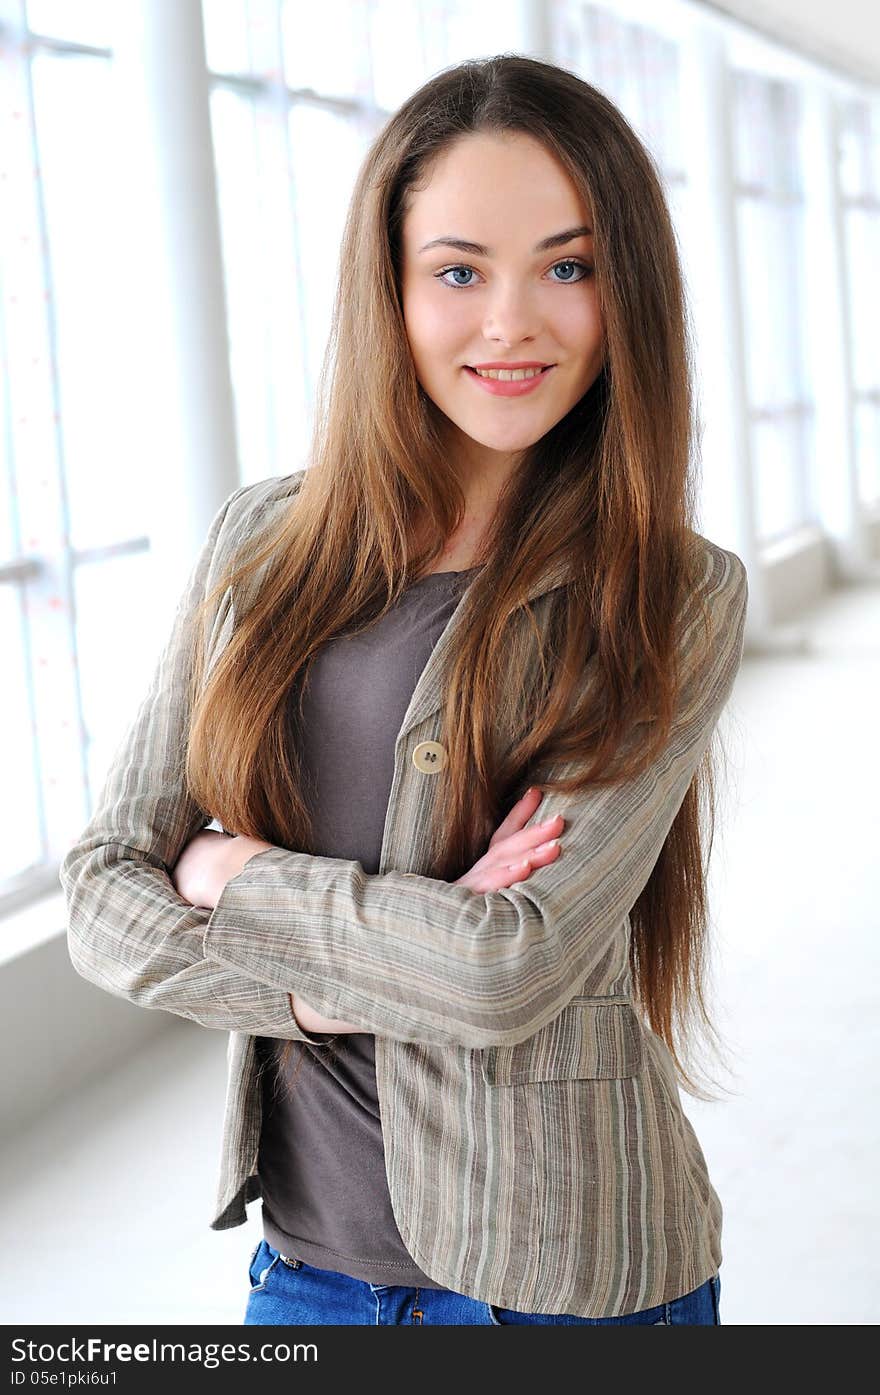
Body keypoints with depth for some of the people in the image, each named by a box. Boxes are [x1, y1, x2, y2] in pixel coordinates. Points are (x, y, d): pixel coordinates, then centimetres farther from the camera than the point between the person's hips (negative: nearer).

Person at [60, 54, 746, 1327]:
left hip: (563, 1281, -3)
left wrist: (240, 877, -10)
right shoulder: (262, 543, -1)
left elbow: (516, 968, -21)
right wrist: (338, 987, -17)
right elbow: (105, 897, -4)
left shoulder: (677, 598, -12)